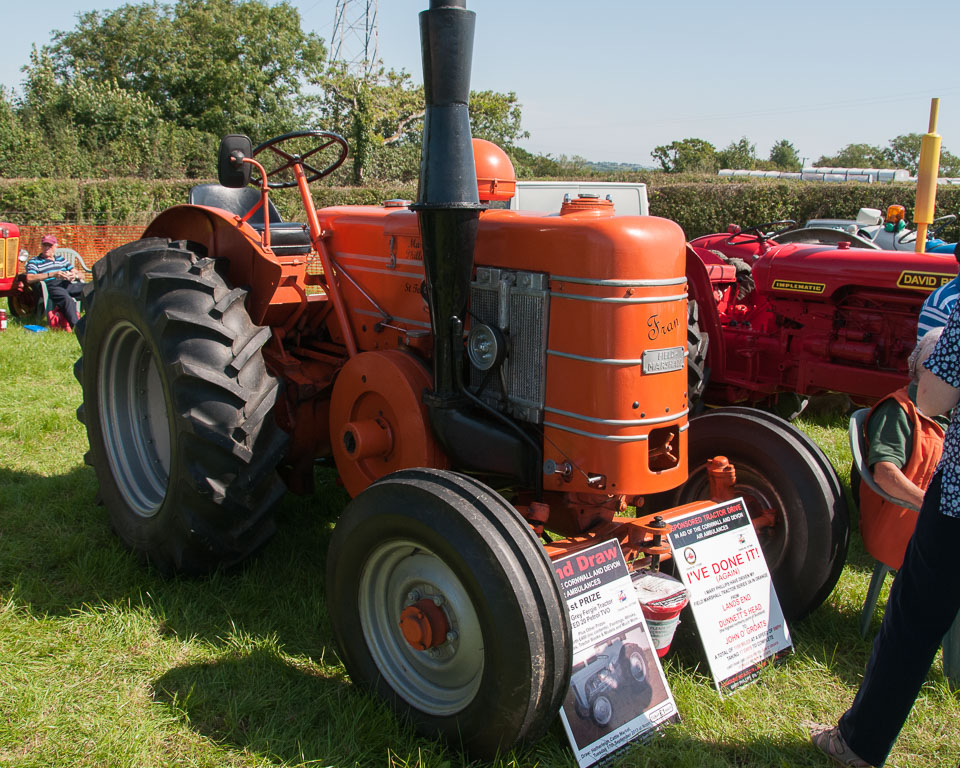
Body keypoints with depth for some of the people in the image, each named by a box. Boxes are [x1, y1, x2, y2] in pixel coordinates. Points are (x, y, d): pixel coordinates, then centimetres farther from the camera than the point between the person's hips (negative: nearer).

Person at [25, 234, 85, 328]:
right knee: (67, 299, -40)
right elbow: (29, 279, -3)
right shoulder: (34, 262, 19)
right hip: (50, 286, -5)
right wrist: (52, 274, -12)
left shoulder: (61, 260, 33)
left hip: (67, 284, 5)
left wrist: (74, 275, 0)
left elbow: (81, 275, 27)